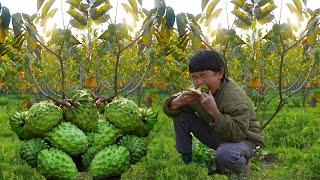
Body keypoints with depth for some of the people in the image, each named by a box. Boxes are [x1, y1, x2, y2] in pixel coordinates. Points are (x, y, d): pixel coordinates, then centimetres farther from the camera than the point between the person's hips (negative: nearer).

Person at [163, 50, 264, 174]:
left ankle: (241, 167, -4)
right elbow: (169, 108, -2)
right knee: (180, 115, -9)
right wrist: (178, 102, -27)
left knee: (224, 154, -40)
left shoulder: (236, 99, -31)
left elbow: (237, 135, -36)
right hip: (216, 134, 6)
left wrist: (214, 111, -46)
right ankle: (185, 162, 1)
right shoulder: (196, 92, -12)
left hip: (244, 139, -6)